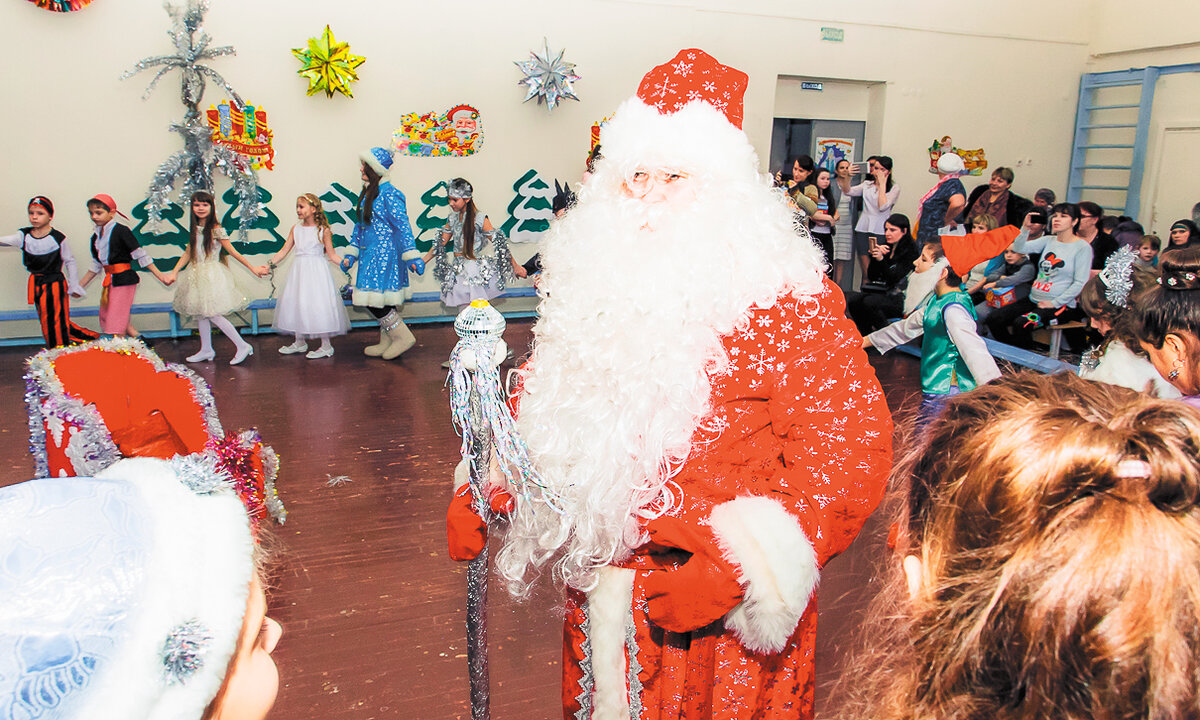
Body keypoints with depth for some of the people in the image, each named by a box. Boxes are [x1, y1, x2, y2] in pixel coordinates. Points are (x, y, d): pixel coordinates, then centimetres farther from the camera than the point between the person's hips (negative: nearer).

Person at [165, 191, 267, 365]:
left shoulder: (216, 230, -10)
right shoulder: (194, 230, 9)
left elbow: (233, 252, -5)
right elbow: (188, 253, 15)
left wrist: (252, 268, -5)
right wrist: (174, 273, 12)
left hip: (213, 275, -7)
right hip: (198, 275, 7)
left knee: (213, 315, -11)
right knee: (200, 313, 12)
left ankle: (243, 346, -3)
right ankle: (206, 349, 24)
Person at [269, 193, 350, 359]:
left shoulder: (323, 230, -5)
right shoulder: (295, 229, 9)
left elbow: (331, 255, -4)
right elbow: (284, 250, 10)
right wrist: (270, 264, 3)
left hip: (317, 271, -6)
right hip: (299, 271, 6)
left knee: (318, 305, -7)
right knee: (295, 303, 10)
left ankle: (326, 345, 3)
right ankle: (300, 343, 25)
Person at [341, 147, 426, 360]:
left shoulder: (389, 194, -13)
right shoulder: (367, 193, 14)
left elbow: (403, 226, -17)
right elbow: (360, 226, 20)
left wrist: (412, 257, -20)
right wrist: (351, 254, 20)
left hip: (384, 254, -9)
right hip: (370, 255, 9)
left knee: (374, 299, -10)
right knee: (378, 301, 12)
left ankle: (403, 337, 2)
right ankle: (387, 342, 22)